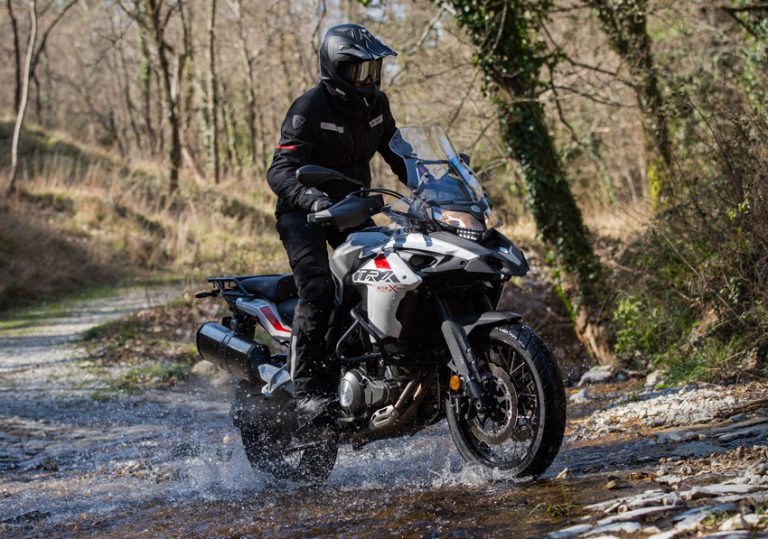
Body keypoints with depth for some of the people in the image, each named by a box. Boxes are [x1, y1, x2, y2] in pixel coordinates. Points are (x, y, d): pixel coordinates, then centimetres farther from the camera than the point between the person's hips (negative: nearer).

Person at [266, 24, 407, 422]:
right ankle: (308, 389, -26)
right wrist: (311, 197, -45)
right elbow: (279, 171, -26)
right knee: (317, 289, -26)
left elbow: (396, 153, 16)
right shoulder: (309, 109, -19)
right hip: (302, 210, -7)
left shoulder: (375, 104, 3)